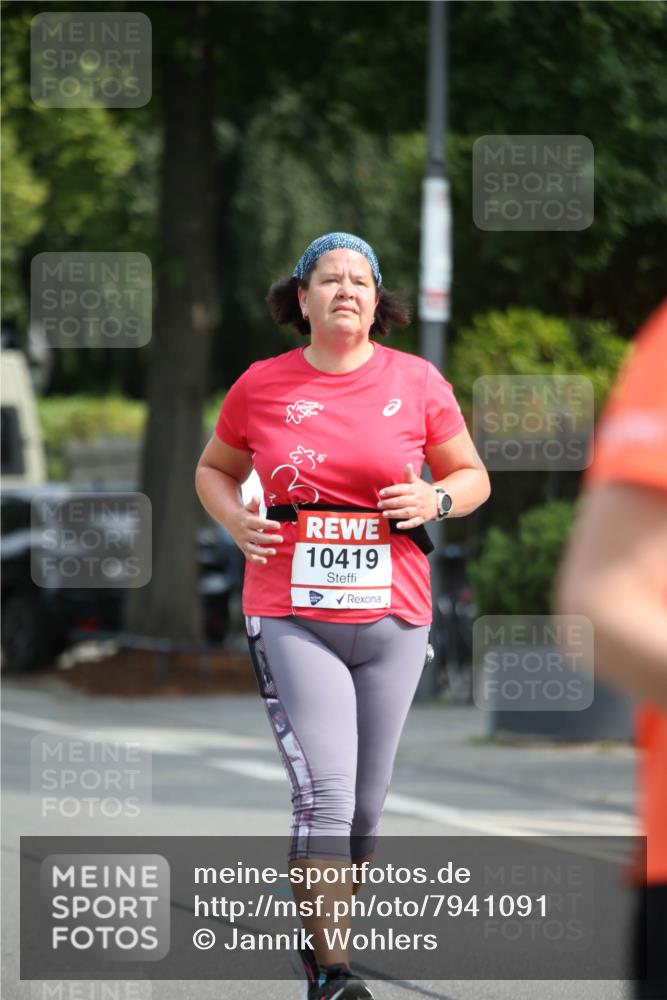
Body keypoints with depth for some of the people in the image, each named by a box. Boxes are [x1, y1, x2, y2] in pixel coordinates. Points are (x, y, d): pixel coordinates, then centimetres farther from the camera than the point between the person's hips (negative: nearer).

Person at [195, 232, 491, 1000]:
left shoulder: (416, 382, 3)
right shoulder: (261, 386, 2)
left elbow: (472, 476, 14)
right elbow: (215, 468, 18)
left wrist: (436, 499, -8)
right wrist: (235, 519, -3)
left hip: (392, 619, 2)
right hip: (289, 616, -2)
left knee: (364, 808, 9)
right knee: (324, 794, -15)